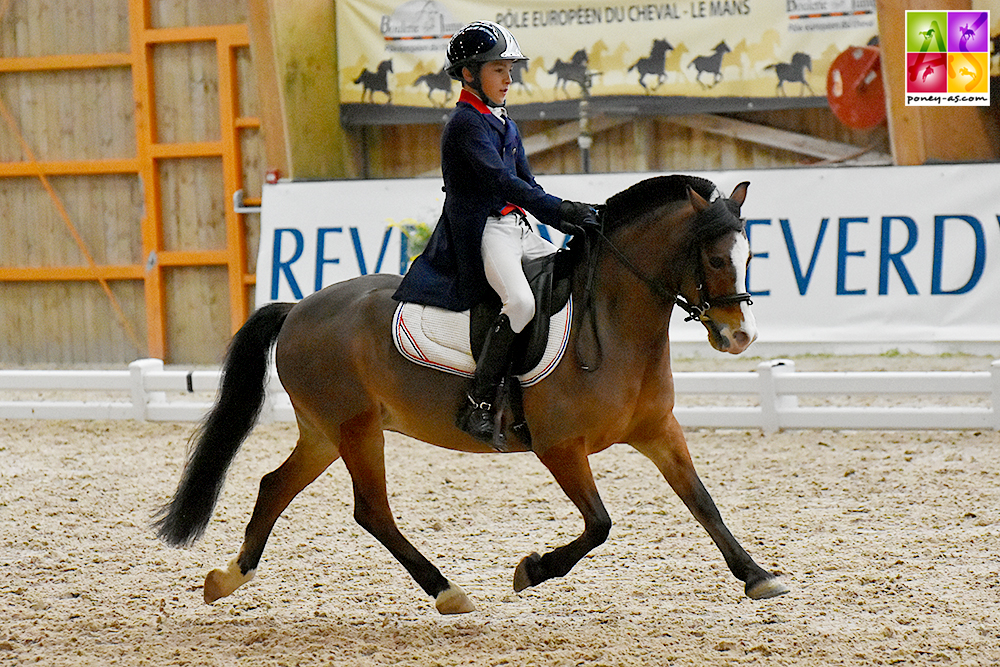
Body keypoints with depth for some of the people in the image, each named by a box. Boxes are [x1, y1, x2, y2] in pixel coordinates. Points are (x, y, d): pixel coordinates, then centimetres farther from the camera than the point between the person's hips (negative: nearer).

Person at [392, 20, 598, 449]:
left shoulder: (503, 122, 18)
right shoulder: (466, 124, -11)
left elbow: (524, 182, 20)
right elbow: (501, 180, -22)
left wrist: (568, 223, 6)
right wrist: (558, 209, -27)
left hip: (517, 229, 10)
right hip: (481, 232, -10)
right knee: (521, 301, -31)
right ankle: (477, 407, -27)